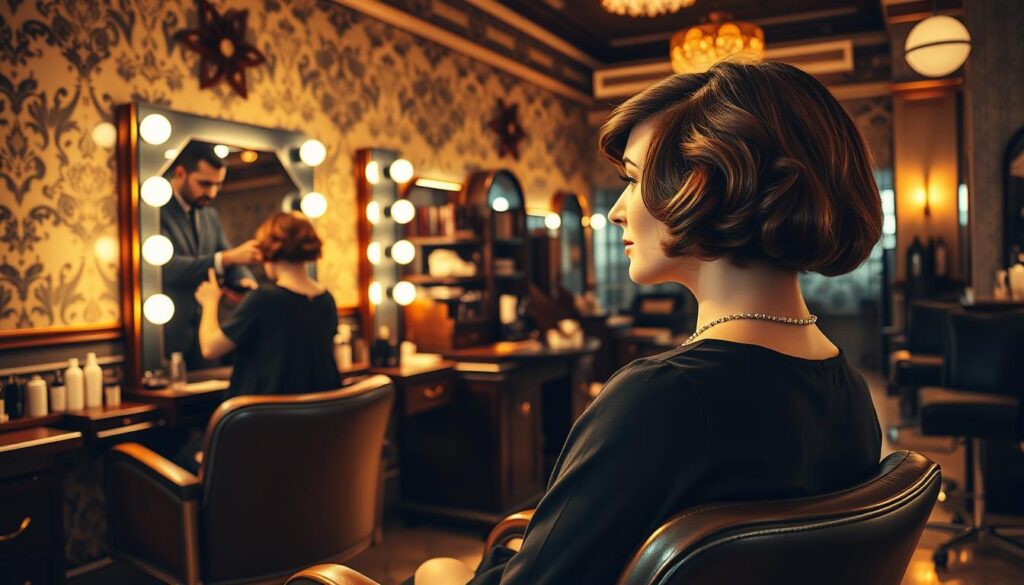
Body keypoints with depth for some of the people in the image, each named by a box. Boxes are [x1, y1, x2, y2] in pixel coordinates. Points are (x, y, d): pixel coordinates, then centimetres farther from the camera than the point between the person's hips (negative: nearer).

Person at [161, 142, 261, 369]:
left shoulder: (211, 215, 12)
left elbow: (231, 264, 11)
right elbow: (166, 266, -23)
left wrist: (245, 280, -13)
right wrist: (226, 257, -32)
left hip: (204, 332, 6)